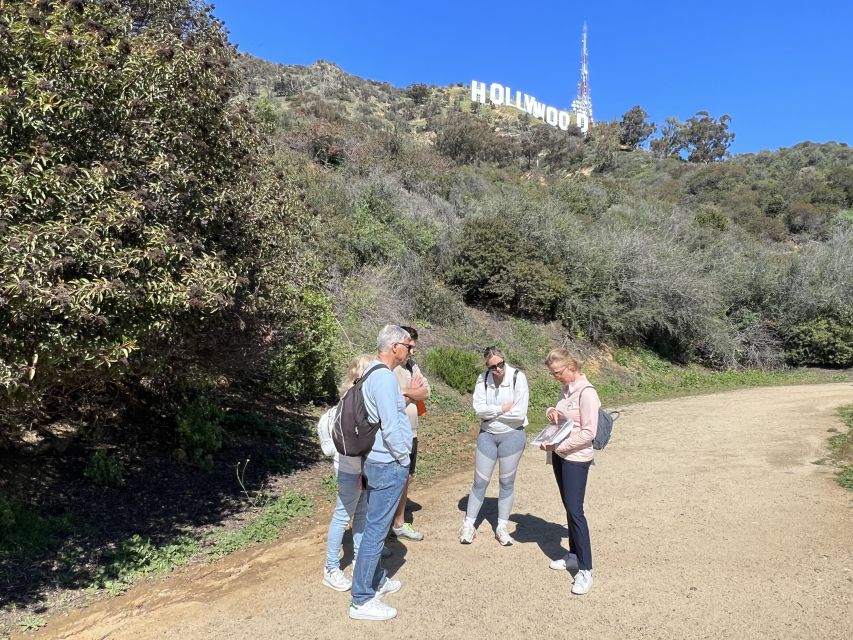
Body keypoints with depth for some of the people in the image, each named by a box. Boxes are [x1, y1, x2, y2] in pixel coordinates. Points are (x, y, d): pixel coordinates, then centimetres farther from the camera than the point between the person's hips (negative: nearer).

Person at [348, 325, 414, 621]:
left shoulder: (371, 373, 9)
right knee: (376, 530, -1)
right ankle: (362, 600, 9)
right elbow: (391, 427, -23)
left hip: (374, 461, 10)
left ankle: (378, 580, 35)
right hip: (389, 464, -10)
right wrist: (405, 460, -10)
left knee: (375, 526, 20)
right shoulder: (385, 377, -21)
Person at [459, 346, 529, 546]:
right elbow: (478, 408, -16)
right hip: (487, 434, 2)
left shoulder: (517, 377, -15)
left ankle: (502, 527, 25)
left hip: (512, 435, -2)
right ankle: (469, 525, 21)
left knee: (507, 482, 10)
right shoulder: (483, 379, -6)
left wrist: (491, 412, -14)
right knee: (480, 481, 8)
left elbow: (520, 413, -20)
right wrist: (503, 408, -20)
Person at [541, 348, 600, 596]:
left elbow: (589, 432, -22)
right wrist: (551, 412, -3)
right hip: (560, 455, 8)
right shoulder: (566, 389, 6)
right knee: (568, 508, 16)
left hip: (576, 458, -8)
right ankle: (573, 555, 30)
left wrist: (558, 446, -21)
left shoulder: (586, 393, -19)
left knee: (575, 510, -7)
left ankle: (585, 571, 1)